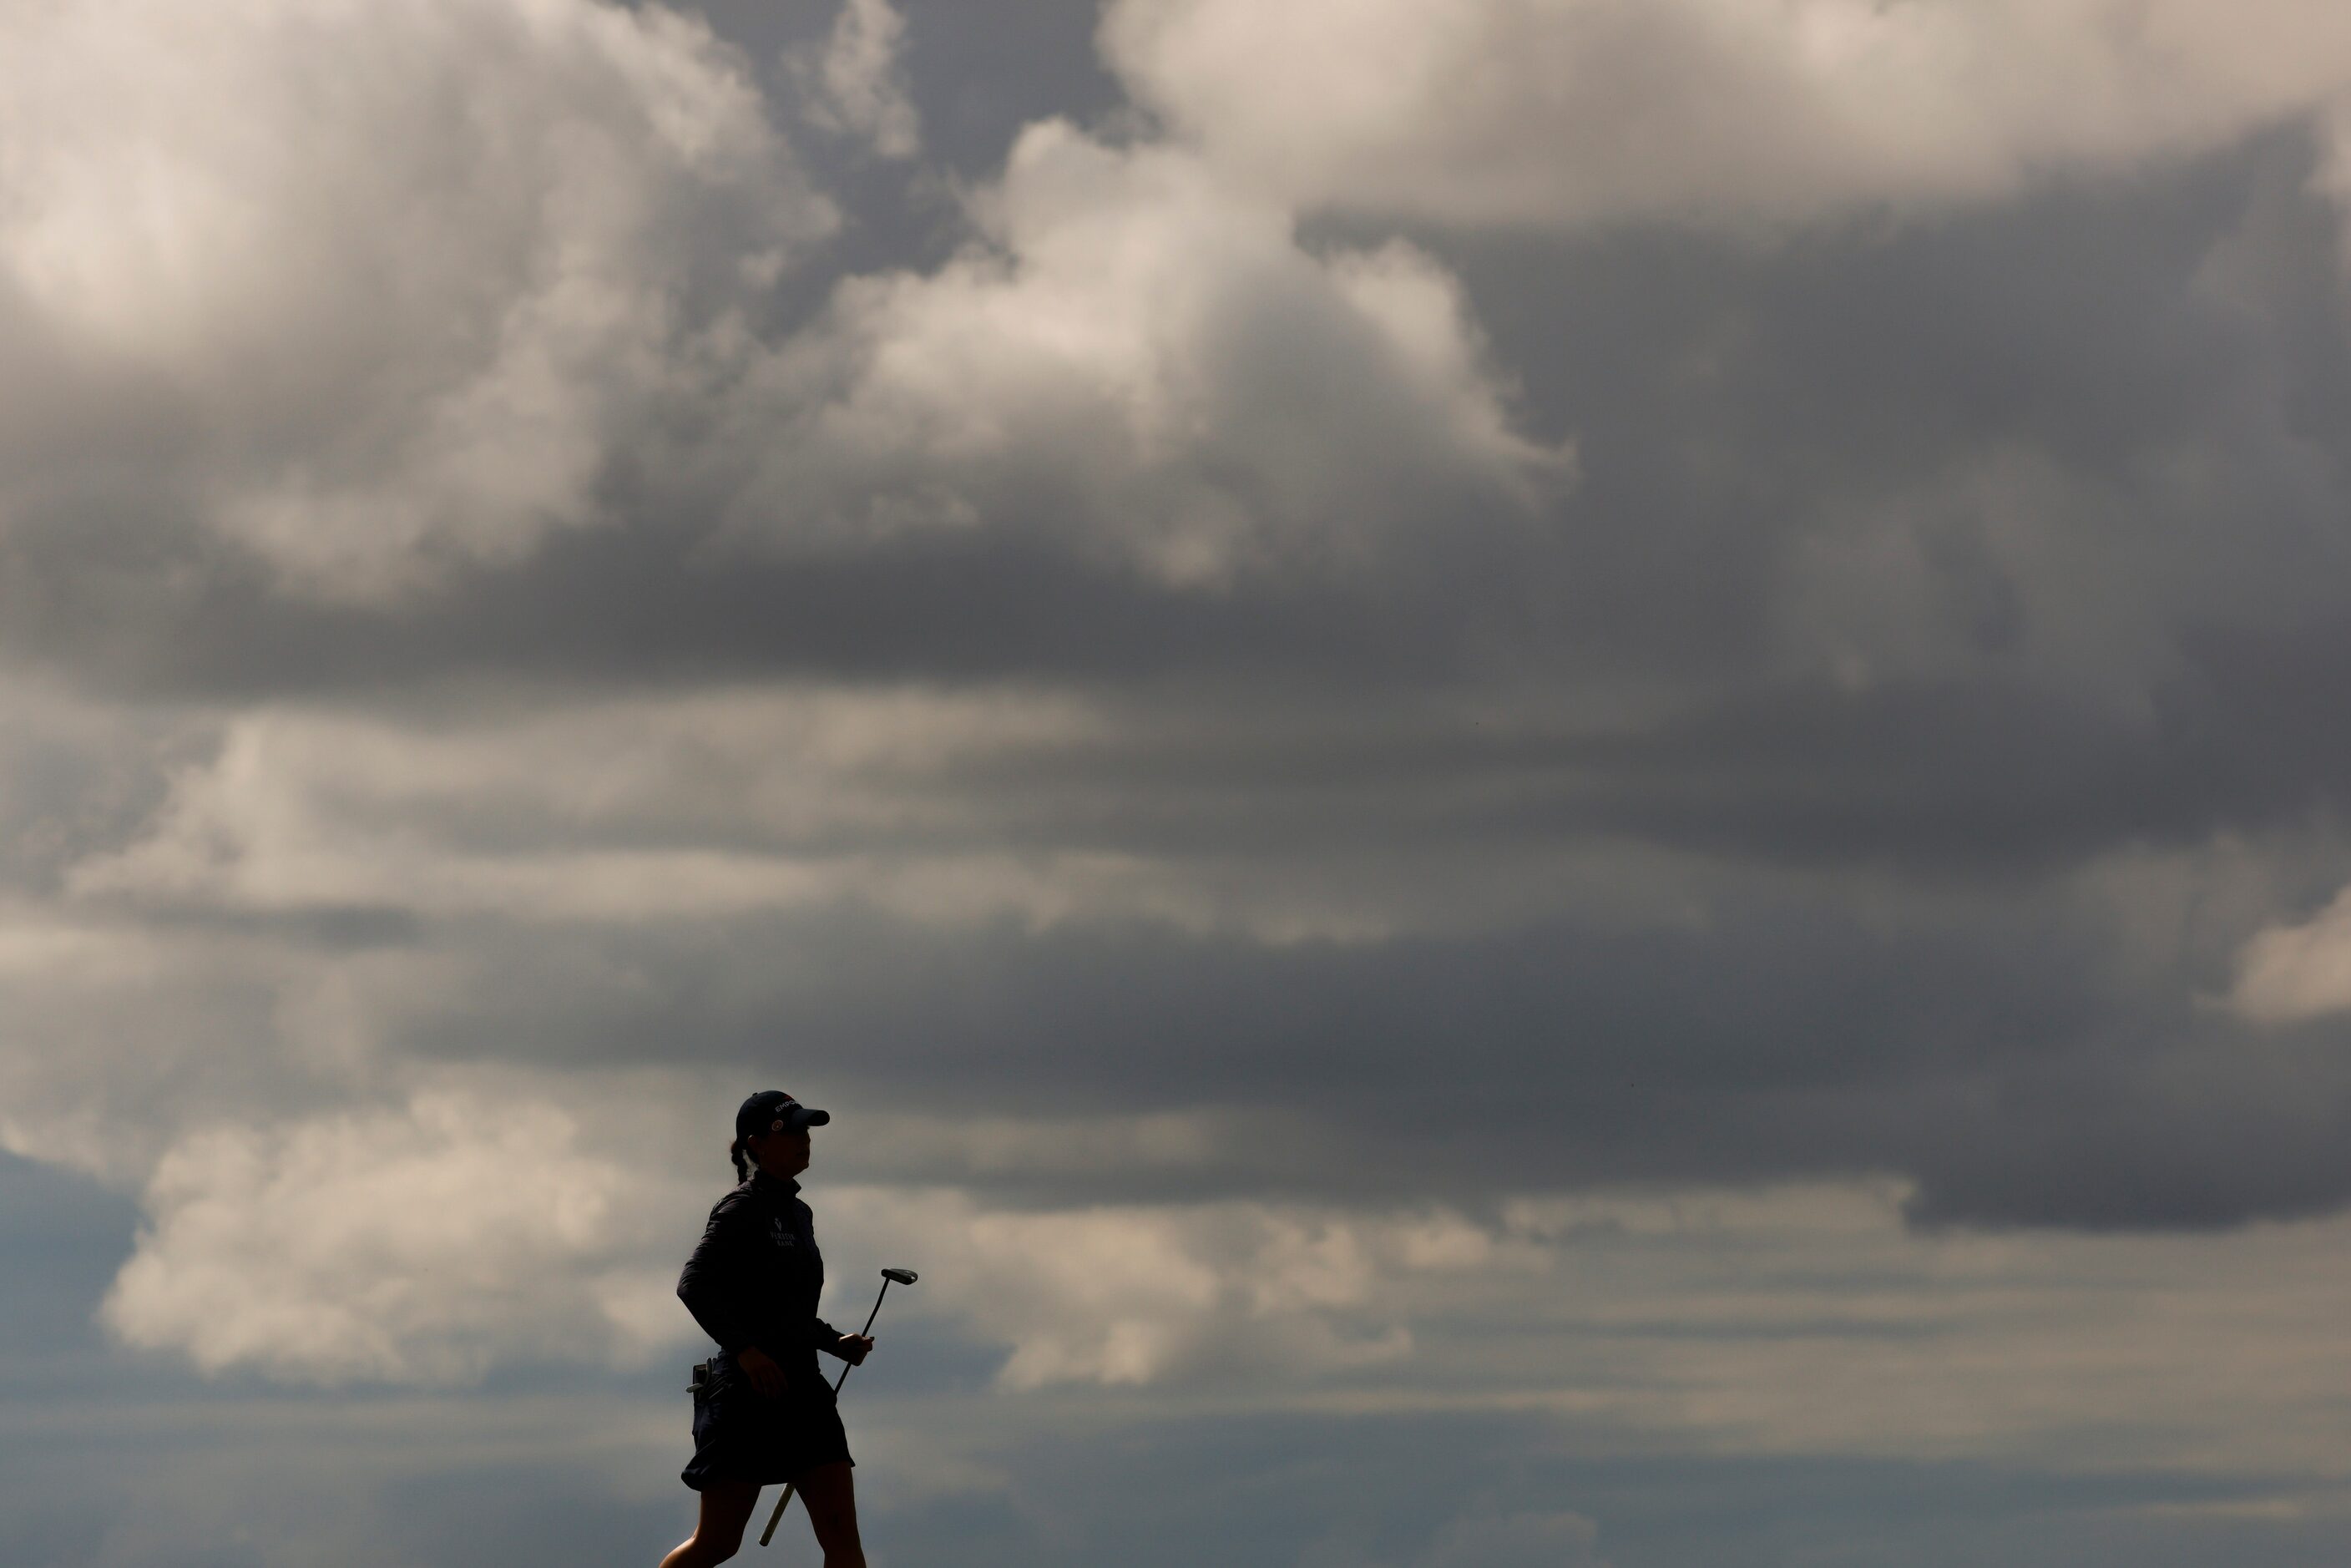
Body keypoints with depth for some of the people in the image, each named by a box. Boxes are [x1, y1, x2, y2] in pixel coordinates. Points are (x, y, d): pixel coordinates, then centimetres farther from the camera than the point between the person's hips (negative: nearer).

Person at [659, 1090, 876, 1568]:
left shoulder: (797, 1212, 18)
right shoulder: (743, 1207, -7)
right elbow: (694, 1284, -19)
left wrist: (837, 1342, 15)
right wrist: (744, 1349, -28)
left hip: (801, 1387, 8)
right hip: (747, 1388, -8)